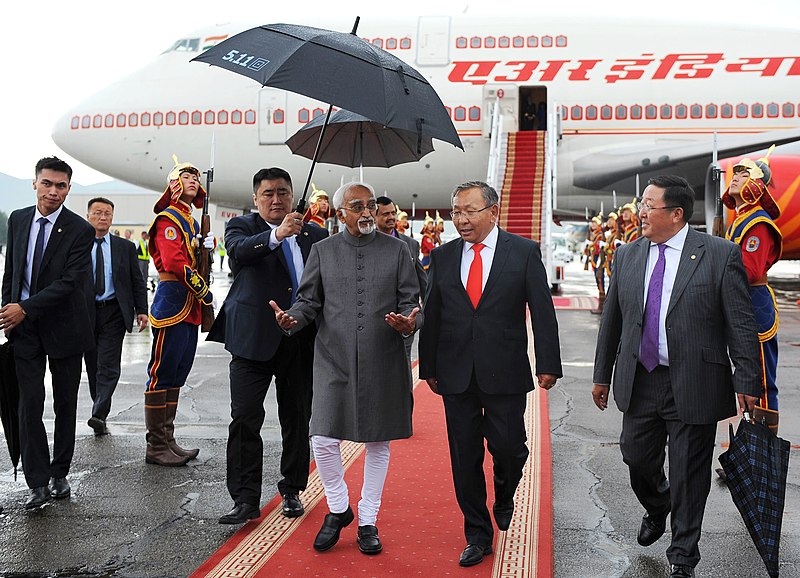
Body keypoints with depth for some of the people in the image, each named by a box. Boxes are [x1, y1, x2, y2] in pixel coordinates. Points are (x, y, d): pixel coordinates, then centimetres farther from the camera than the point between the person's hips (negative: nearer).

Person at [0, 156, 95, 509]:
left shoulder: (79, 230, -10)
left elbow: (69, 281, -17)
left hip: (63, 328, -3)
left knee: (65, 405, 9)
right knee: (30, 406, -1)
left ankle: (59, 474, 24)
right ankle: (38, 484, 5)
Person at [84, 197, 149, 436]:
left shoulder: (125, 247, 8)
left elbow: (137, 281, 8)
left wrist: (141, 310, -1)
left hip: (114, 312, -1)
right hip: (85, 313, 1)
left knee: (108, 366, -11)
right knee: (92, 367, 8)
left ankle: (98, 415, -15)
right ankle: (101, 416, 18)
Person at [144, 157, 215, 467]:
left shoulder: (191, 222, 22)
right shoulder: (168, 219, -7)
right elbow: (173, 261, -18)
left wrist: (205, 246, 3)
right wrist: (203, 290, -14)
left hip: (190, 307, 10)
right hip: (173, 301, -10)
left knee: (177, 374, 11)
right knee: (162, 373, -6)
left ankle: (167, 440, 18)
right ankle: (155, 446, -2)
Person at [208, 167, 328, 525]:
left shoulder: (315, 234, 10)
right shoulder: (241, 226, 2)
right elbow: (239, 251, -21)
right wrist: (277, 234, -38)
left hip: (302, 340, 3)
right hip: (254, 338, -3)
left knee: (297, 420, 12)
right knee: (245, 419, -3)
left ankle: (292, 491, 28)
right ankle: (246, 499, 7)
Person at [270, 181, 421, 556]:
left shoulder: (396, 250, 6)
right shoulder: (322, 251, 8)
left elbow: (411, 303, 4)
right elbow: (309, 300, 7)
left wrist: (409, 324, -18)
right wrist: (291, 319, -15)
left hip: (383, 363, 0)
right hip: (334, 360, 0)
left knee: (378, 443, 9)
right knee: (323, 440, -5)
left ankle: (368, 521, 27)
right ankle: (338, 509, 22)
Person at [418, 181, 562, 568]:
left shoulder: (524, 252, -1)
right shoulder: (442, 257, 7)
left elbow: (542, 311, -2)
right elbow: (431, 315, 9)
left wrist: (548, 364, -6)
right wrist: (429, 368, 9)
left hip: (505, 373, -2)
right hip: (456, 374, 3)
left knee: (509, 448, 0)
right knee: (464, 457, 7)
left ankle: (504, 499, 36)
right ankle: (478, 535, 23)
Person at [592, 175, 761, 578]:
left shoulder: (720, 255, -9)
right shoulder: (628, 256, 5)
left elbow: (741, 325, -8)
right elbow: (612, 319, 11)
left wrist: (747, 383, -10)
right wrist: (602, 375, 14)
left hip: (693, 386, -4)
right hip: (639, 381, 4)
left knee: (688, 474, 7)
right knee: (636, 459, 15)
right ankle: (656, 511, 48)